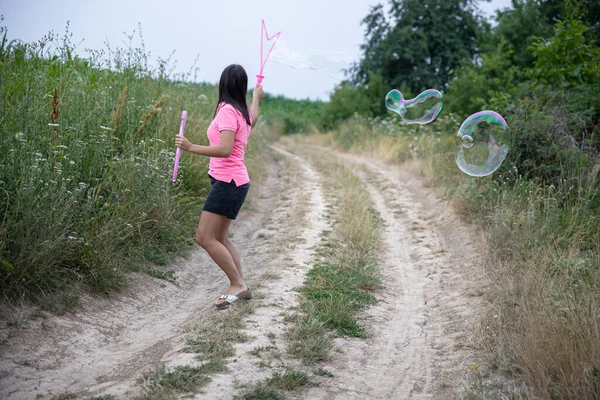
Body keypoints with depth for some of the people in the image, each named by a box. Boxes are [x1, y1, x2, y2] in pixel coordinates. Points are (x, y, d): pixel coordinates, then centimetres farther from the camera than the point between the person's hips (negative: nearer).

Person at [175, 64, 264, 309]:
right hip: (235, 181, 9)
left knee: (205, 238, -10)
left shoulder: (228, 111, -15)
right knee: (219, 238, 15)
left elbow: (225, 149, -27)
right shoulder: (243, 112, 10)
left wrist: (191, 147, -30)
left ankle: (237, 284, -5)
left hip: (228, 183, -9)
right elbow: (252, 119, 37)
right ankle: (240, 286, 18)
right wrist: (257, 97, 54)